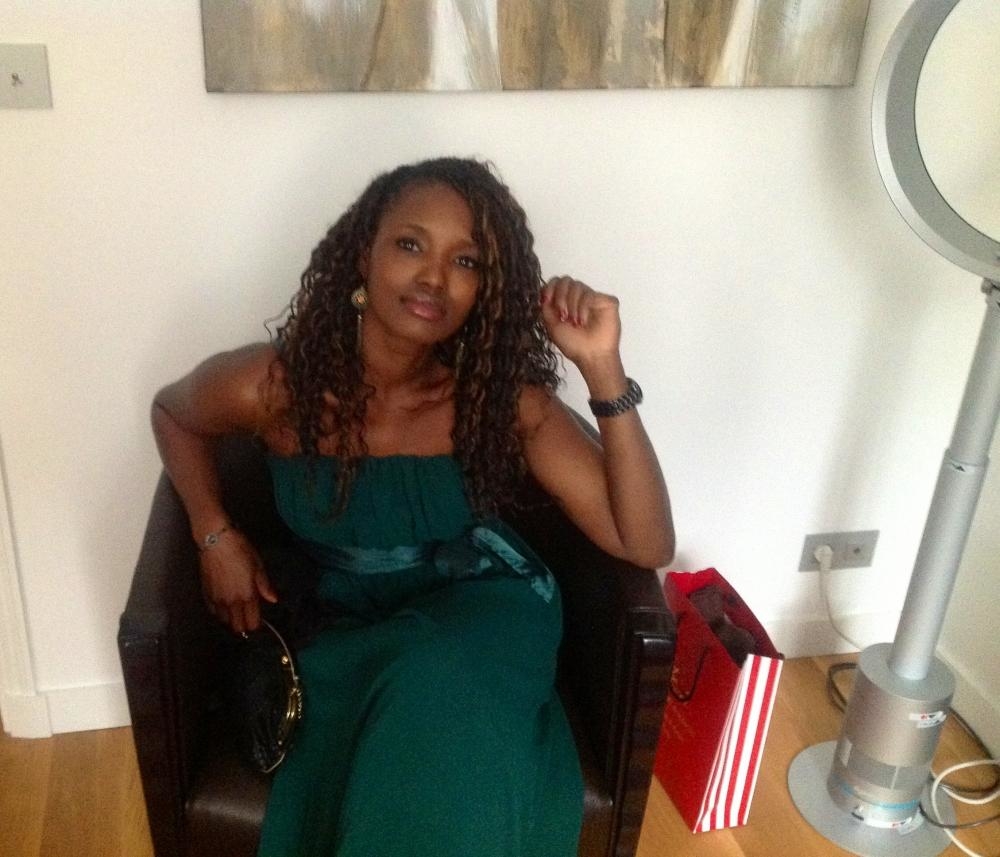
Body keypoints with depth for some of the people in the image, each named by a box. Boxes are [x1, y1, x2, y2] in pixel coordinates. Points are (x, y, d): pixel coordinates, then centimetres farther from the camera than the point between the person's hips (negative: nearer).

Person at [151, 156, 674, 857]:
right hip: (346, 632, 1)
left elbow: (647, 546, -20)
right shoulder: (272, 385, -15)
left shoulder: (506, 399, -16)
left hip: (481, 614, 0)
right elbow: (173, 414, 10)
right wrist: (216, 535, -3)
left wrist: (603, 368, -29)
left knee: (442, 707, -34)